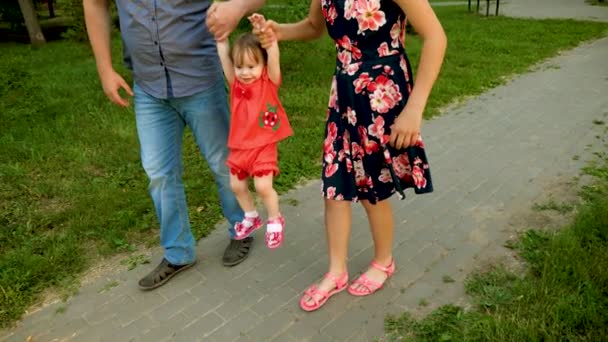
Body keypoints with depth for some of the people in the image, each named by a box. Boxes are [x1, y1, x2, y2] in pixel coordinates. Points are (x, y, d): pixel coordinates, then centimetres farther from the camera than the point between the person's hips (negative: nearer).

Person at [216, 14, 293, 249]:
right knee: (236, 186, 12)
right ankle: (251, 217, 37)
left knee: (263, 186, -10)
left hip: (264, 146, -5)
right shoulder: (235, 83, 1)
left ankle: (275, 221, 18)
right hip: (239, 146, 5)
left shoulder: (269, 81, -9)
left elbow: (273, 56, -24)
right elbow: (224, 56, -6)